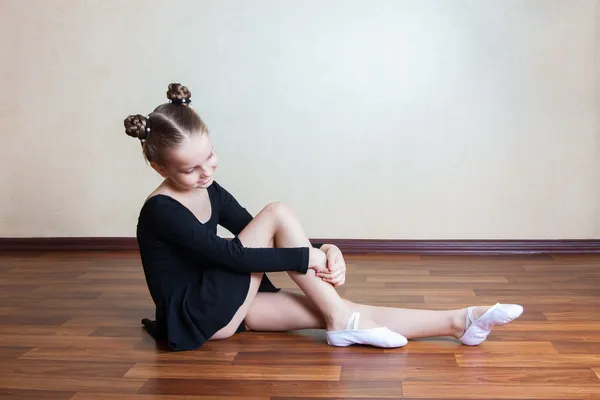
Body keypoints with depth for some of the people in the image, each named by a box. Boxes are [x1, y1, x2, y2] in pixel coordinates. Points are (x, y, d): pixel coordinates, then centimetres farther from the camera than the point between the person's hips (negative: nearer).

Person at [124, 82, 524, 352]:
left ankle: (458, 322, -12)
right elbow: (230, 254, -26)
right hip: (194, 317, -7)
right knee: (278, 214, -21)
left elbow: (255, 236, 6)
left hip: (229, 308, 7)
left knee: (329, 309, -11)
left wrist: (326, 250, -11)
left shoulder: (211, 192, 8)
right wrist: (308, 257, -24)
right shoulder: (160, 210, -17)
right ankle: (343, 321, -17)